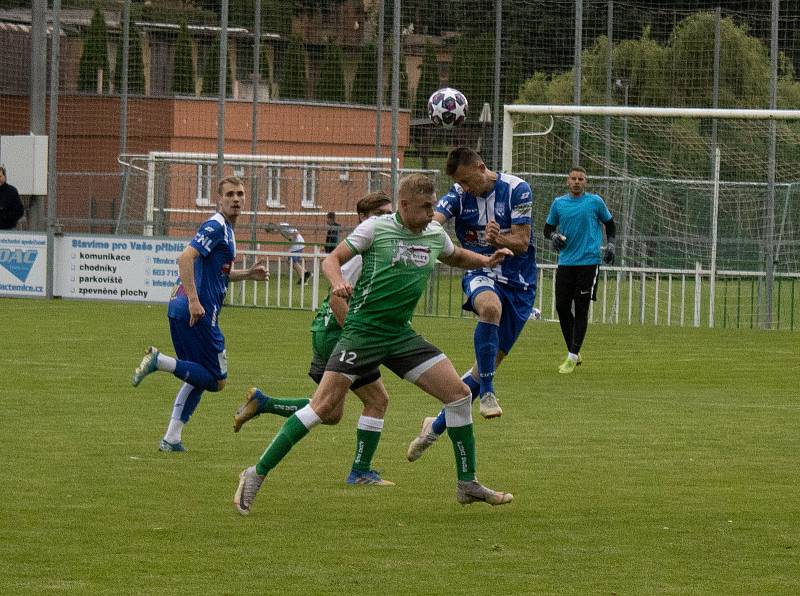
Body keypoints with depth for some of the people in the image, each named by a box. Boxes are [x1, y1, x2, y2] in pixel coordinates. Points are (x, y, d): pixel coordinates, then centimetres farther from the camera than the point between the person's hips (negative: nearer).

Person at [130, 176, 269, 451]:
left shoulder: (226, 230, 20)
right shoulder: (215, 227, -11)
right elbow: (185, 258, -24)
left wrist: (249, 273, 20)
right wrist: (193, 301, -29)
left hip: (181, 309, 10)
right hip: (197, 313, -10)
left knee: (198, 378, 18)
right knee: (216, 380, -5)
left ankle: (172, 438, 14)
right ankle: (160, 361, -14)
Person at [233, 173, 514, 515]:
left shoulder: (435, 235, 9)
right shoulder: (376, 228, -8)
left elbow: (456, 257, 31)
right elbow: (332, 259, -6)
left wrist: (486, 260, 13)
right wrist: (338, 281, -27)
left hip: (401, 335, 6)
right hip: (362, 330, -6)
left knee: (459, 394, -2)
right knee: (326, 408, -14)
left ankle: (467, 484, 10)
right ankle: (257, 475, -5)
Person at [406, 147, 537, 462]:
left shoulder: (517, 190, -10)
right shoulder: (458, 195, -4)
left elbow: (522, 243, -11)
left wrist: (498, 239, -32)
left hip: (518, 282, 0)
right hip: (480, 273, 0)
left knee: (490, 361, 1)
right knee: (491, 307, -39)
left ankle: (437, 426, 15)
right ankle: (487, 393, -30)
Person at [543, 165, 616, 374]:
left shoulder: (595, 202, 1)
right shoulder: (558, 203, 8)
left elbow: (609, 224, 14)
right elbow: (548, 228, 16)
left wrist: (610, 245, 2)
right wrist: (554, 236, -6)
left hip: (588, 262, -3)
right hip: (565, 262, 3)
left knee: (581, 310, -5)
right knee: (562, 307, 0)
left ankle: (572, 357, -3)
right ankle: (574, 353, 16)